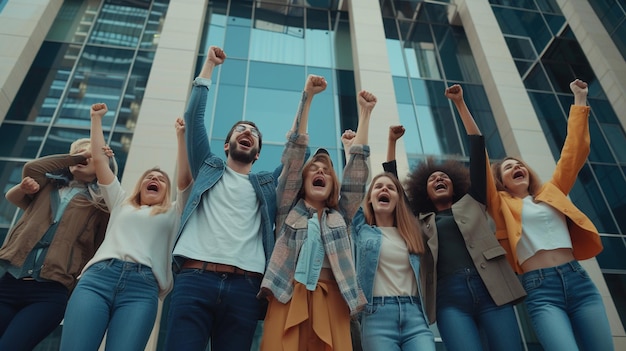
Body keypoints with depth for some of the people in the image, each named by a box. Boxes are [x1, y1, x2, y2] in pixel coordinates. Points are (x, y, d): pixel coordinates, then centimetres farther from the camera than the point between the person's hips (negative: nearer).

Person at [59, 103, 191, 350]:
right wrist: (96, 118, 33)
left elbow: (185, 177, 15)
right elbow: (99, 159, 30)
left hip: (143, 287, -1)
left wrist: (181, 136, 15)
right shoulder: (121, 204, 30)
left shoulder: (173, 214, 26)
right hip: (97, 277, 2)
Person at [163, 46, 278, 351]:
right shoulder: (209, 168, 21)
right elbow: (194, 116, 17)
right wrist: (209, 65, 20)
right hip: (195, 280, -1)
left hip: (244, 287, 2)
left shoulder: (268, 184, 24)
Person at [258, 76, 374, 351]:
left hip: (331, 301, 2)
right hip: (288, 298, -2)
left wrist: (365, 113, 21)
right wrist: (307, 97, 8)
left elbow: (358, 164, 19)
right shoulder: (289, 208, 16)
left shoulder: (340, 216, 21)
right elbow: (294, 151, 10)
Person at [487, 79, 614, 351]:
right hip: (541, 290, -4)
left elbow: (574, 151, 18)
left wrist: (579, 100, 20)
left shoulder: (552, 192, 20)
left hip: (578, 280, 4)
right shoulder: (501, 205, 9)